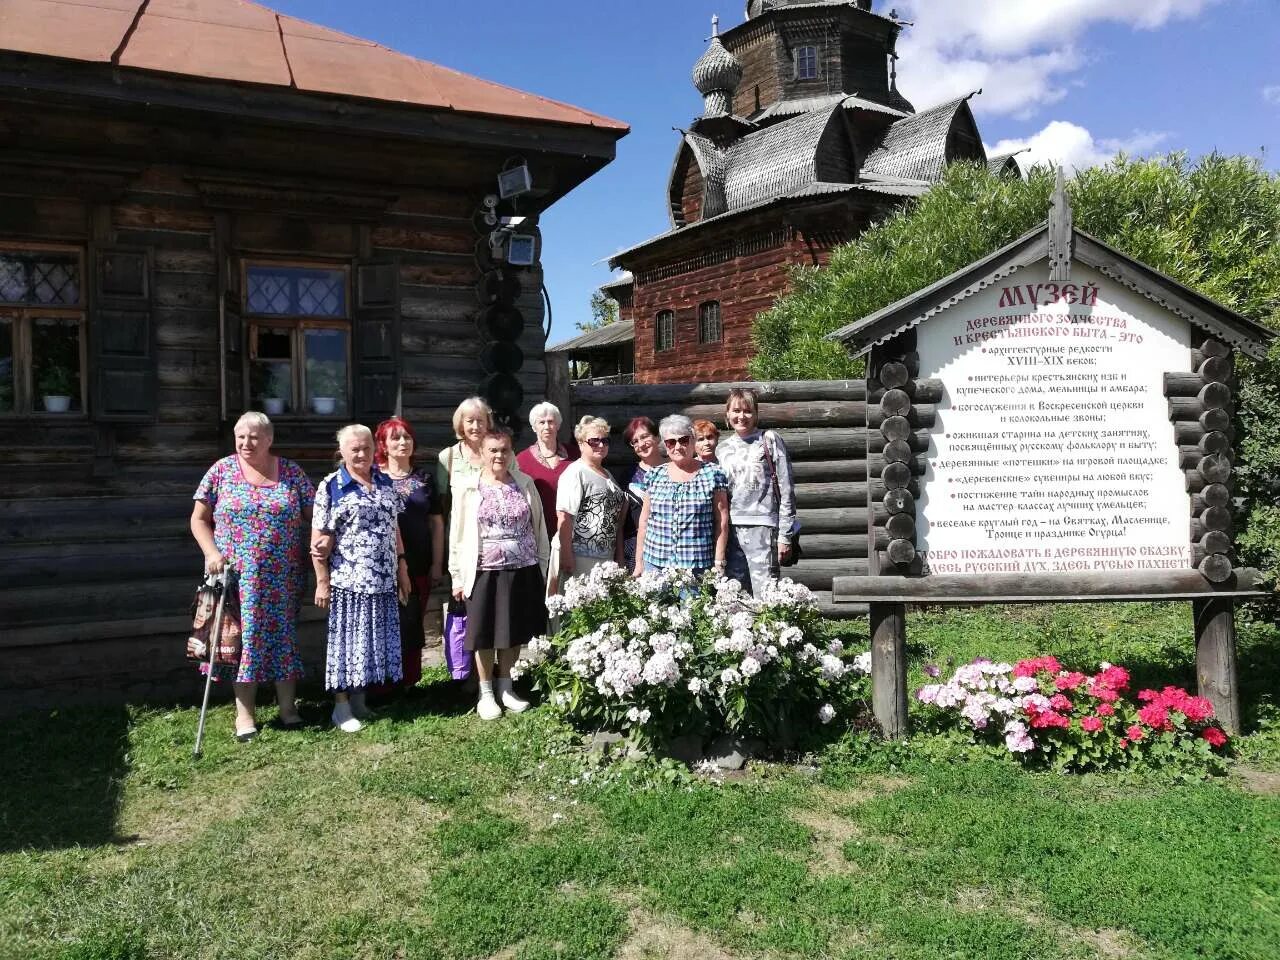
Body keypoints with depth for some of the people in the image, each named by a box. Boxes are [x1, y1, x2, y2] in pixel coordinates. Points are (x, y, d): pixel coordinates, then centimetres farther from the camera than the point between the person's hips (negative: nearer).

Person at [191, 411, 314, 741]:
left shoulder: (292, 472, 3)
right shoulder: (222, 470, 2)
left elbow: (313, 516, 7)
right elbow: (199, 519, 5)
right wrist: (211, 553, -9)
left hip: (283, 577, 1)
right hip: (237, 574, 0)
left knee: (283, 633, 6)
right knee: (243, 635, 2)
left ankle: (287, 705, 18)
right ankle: (244, 712, 12)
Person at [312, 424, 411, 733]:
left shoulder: (385, 482, 10)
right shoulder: (330, 487, -5)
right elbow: (319, 539, -7)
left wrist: (402, 566, 13)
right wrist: (322, 581, -11)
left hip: (383, 580, 5)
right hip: (348, 580, -5)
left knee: (374, 640, 11)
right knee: (346, 641, 2)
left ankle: (359, 700, 25)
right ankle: (341, 706, 13)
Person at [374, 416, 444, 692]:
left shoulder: (424, 478, 10)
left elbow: (436, 523, 11)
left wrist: (437, 564, 6)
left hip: (418, 567, 3)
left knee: (412, 626, 8)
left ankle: (409, 683, 19)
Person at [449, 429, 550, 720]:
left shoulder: (525, 484, 3)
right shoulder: (469, 489, -3)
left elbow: (539, 528, 8)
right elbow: (457, 534, 0)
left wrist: (542, 568, 7)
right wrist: (457, 576, -2)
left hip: (523, 571, 2)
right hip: (484, 573, -2)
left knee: (514, 632, 11)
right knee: (486, 634, 6)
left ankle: (505, 687, 27)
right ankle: (486, 693, 21)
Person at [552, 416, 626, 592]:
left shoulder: (607, 475, 19)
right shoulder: (575, 473, -8)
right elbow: (564, 517, -17)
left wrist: (619, 557, 20)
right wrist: (566, 555, -21)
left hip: (606, 556, 8)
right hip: (580, 556, -8)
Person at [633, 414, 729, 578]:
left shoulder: (713, 474, 1)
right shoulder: (655, 476, 10)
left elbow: (722, 522, -1)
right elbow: (644, 522, 11)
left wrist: (719, 563, -6)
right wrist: (639, 563, 8)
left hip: (699, 567, -2)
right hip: (655, 563, 3)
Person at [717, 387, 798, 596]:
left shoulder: (770, 441, 2)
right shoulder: (723, 448, 15)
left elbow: (786, 490, 0)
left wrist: (785, 535, -5)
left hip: (762, 527, -4)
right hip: (731, 529, 4)